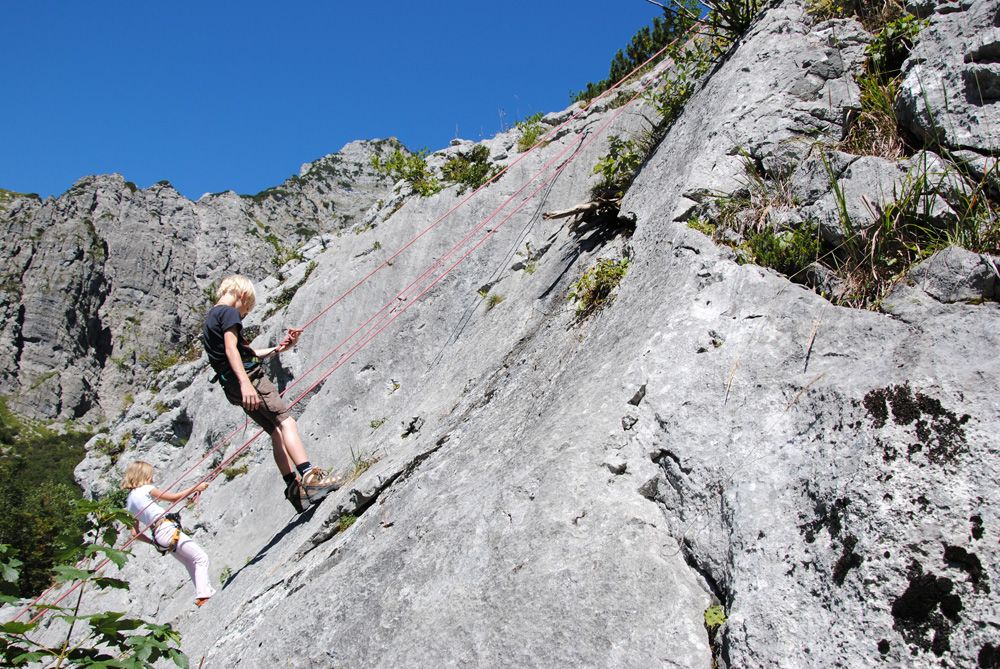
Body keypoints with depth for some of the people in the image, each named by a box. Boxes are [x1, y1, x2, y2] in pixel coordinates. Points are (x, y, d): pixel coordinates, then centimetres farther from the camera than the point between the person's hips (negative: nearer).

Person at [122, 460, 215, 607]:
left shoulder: (129, 502, 18)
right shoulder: (145, 489, -4)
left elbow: (135, 533, 17)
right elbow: (174, 497, -3)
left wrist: (154, 542, 21)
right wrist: (195, 488, 5)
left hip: (157, 535, 8)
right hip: (167, 529, -8)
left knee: (191, 563, 18)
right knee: (201, 558, -5)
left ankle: (209, 591, 14)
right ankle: (203, 595, -17)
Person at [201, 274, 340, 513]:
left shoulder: (211, 317, 27)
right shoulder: (229, 312, -3)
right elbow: (231, 349, -20)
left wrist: (278, 348, 25)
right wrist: (245, 383, -30)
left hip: (234, 386, 10)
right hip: (248, 377, -10)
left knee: (277, 432, 7)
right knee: (286, 421, -19)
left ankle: (294, 488, 2)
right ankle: (308, 475, -32)